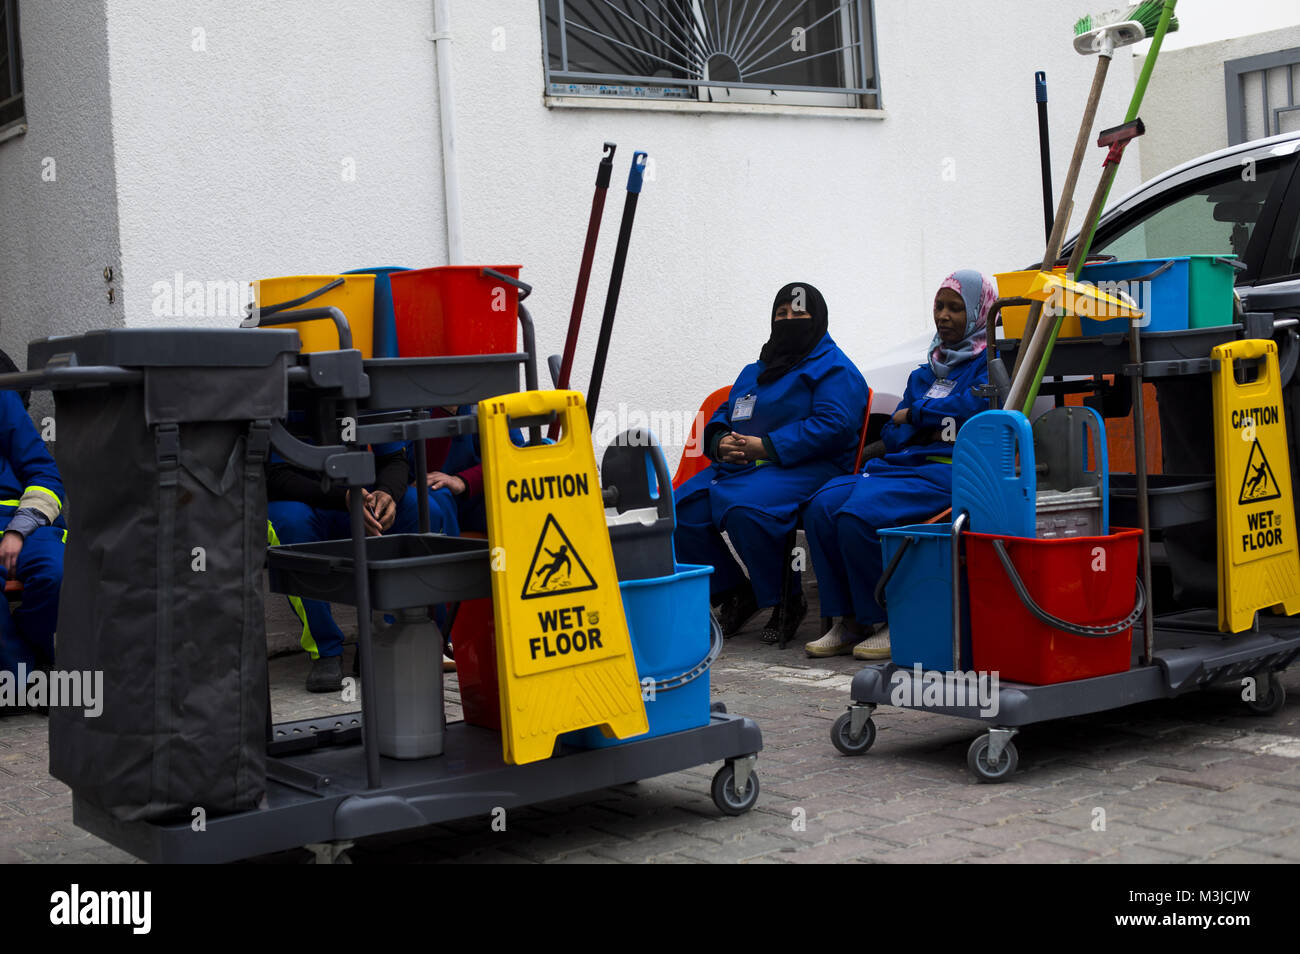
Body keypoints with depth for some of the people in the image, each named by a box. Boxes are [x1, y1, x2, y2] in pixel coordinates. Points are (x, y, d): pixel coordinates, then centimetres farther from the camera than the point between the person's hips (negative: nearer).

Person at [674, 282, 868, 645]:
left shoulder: (834, 368, 2)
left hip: (804, 467, -7)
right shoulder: (756, 371, 27)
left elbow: (834, 425, -13)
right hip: (740, 464, 7)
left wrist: (766, 446, -19)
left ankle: (787, 600, -15)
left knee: (743, 506, -37)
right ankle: (733, 592, 0)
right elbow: (723, 415, 28)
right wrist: (721, 442, 1)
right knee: (682, 507, -18)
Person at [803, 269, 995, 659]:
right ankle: (850, 621, -14)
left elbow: (976, 405, -15)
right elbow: (891, 436, 19)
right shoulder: (925, 373, 27)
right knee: (823, 506, -18)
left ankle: (893, 623, -16)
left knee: (859, 515, -30)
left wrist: (915, 414, -1)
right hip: (904, 464, 8)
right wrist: (935, 425, -2)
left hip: (952, 471, -8)